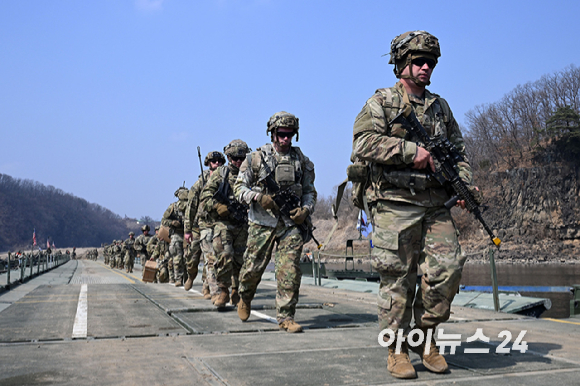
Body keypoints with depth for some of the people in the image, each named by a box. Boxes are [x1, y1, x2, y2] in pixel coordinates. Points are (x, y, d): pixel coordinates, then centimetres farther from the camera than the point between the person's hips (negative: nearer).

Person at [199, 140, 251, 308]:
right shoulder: (220, 174, 6)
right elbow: (205, 197, 1)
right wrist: (218, 207, -16)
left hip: (243, 225, 3)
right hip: (222, 222, -2)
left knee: (240, 260, 5)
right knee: (224, 256, -15)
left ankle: (237, 293, 21)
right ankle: (223, 291, 1)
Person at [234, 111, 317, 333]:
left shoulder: (302, 161, 9)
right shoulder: (256, 158, 2)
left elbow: (310, 191, 16)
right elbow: (239, 187, 3)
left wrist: (305, 210, -3)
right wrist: (258, 198, -14)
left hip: (291, 223, 1)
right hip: (262, 223, -1)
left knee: (290, 271, -7)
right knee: (253, 267, 6)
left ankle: (285, 317, 2)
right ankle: (245, 299, 37)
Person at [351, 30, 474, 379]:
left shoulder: (440, 106, 20)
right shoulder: (381, 102, 3)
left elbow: (458, 150, 21)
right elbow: (364, 142, -11)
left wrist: (464, 183, 3)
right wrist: (412, 150, -16)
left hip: (436, 204, 5)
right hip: (395, 204, -5)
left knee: (448, 266, -4)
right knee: (398, 278, -1)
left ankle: (425, 336, 16)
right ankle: (397, 349, 13)